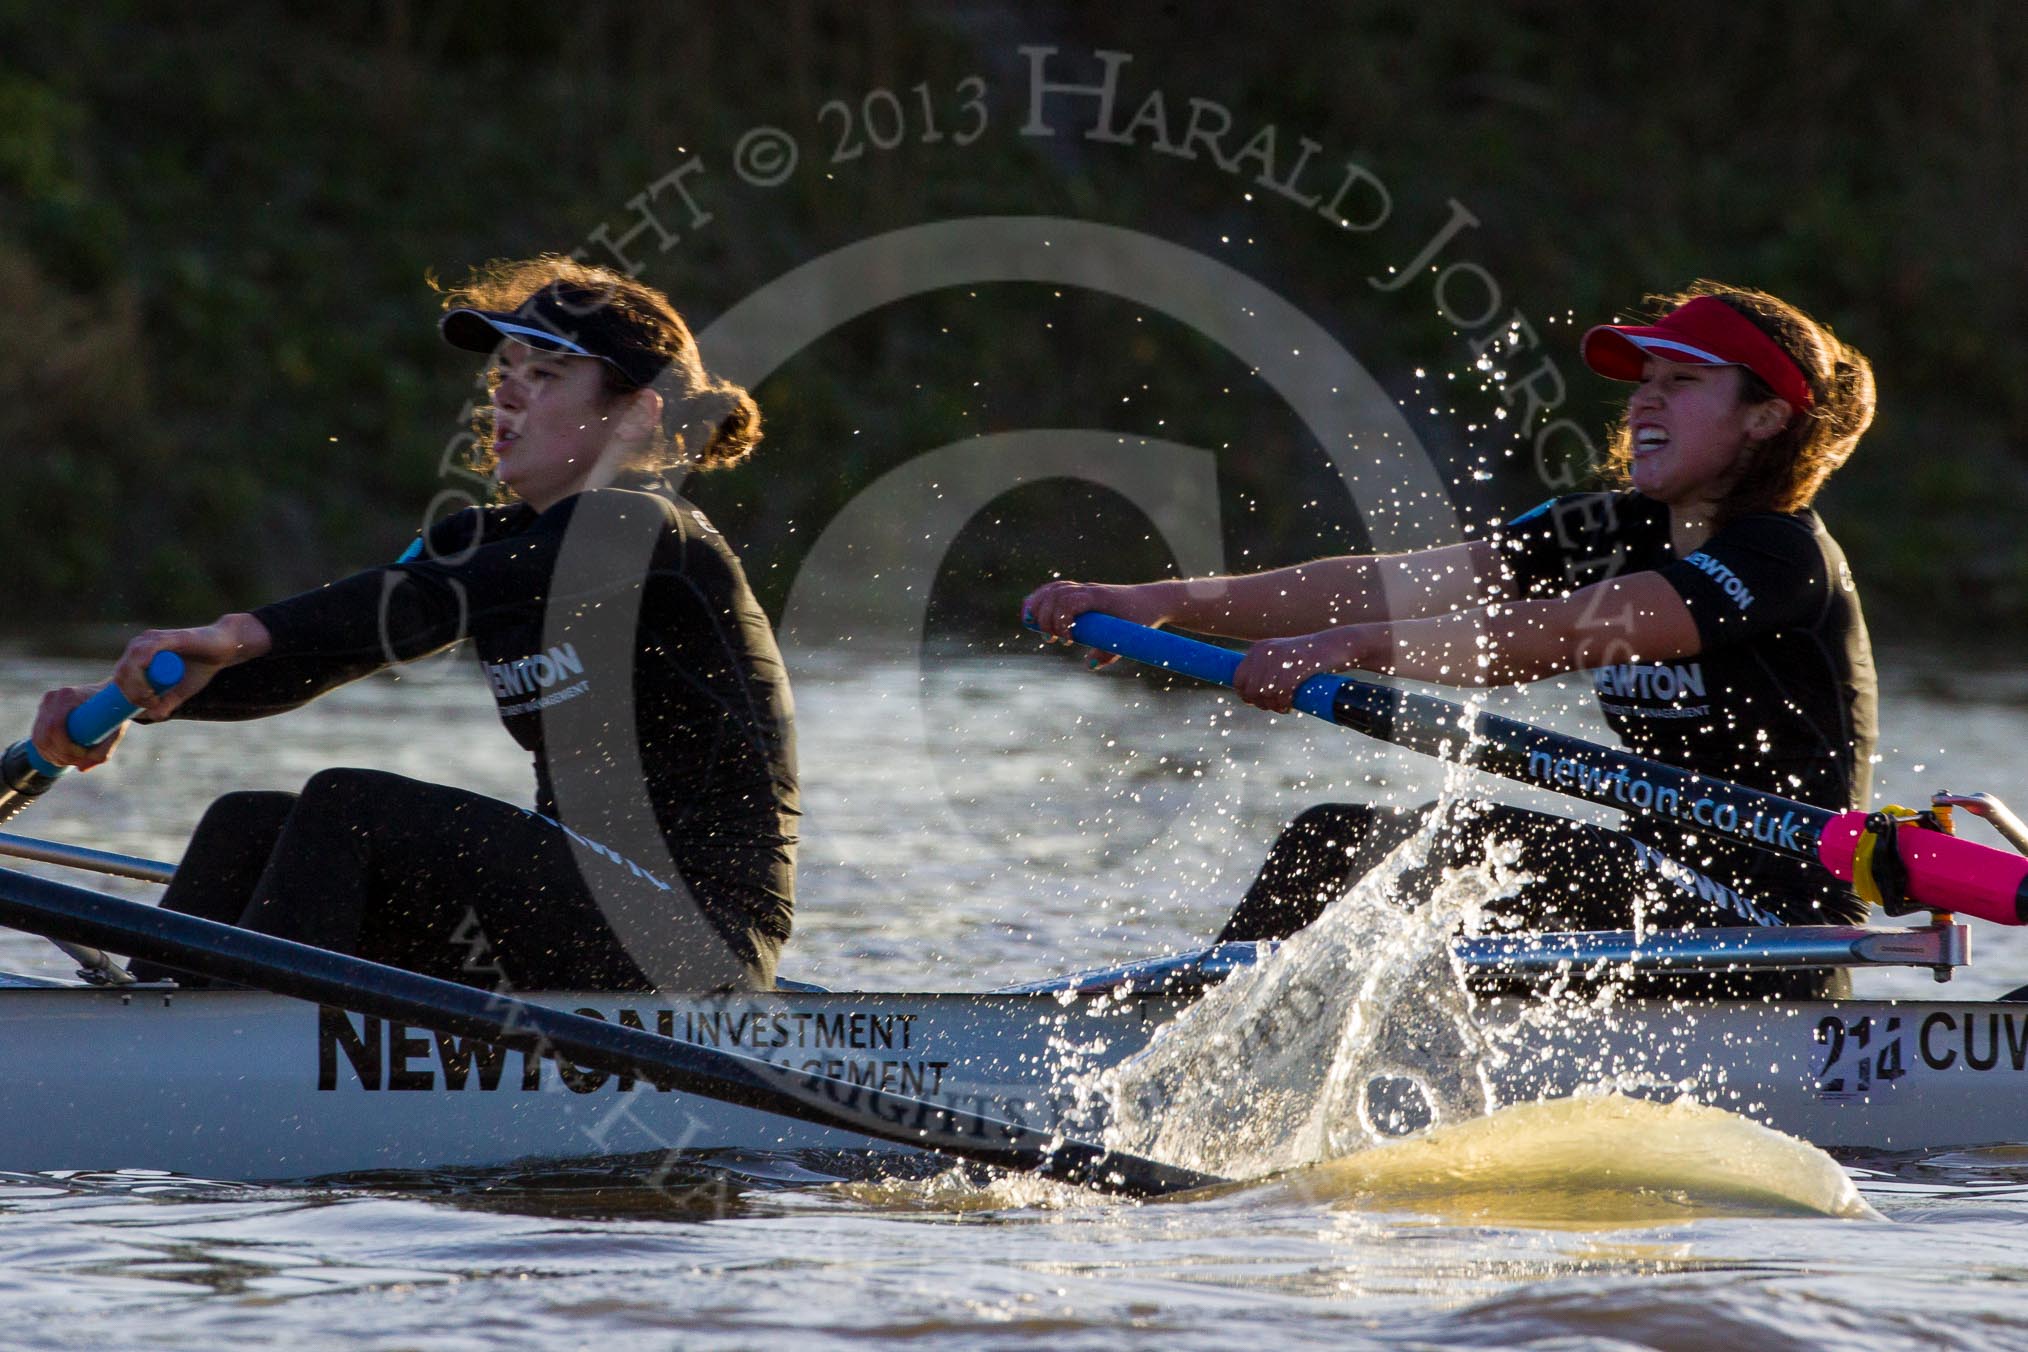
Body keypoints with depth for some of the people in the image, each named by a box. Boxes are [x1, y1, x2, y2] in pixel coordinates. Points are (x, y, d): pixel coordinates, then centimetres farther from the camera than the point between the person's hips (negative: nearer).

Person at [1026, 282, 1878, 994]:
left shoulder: (1781, 554, -14)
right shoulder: (1616, 533, 10)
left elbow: (1555, 636, -28)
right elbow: (1392, 585, 1)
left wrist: (1357, 648, -38)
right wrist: (1164, 603, -9)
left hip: (1777, 930, -9)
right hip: (1661, 883, 9)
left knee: (1479, 841, -28)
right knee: (1333, 834, 2)